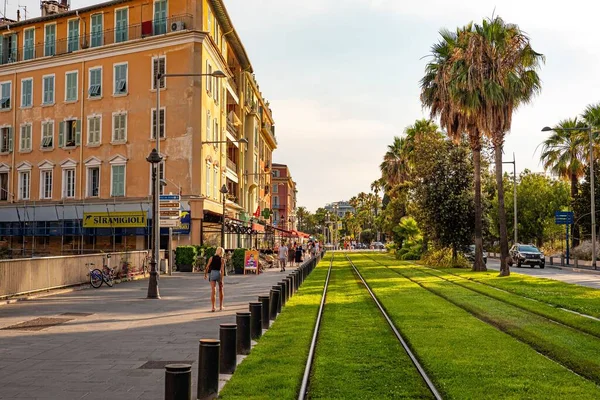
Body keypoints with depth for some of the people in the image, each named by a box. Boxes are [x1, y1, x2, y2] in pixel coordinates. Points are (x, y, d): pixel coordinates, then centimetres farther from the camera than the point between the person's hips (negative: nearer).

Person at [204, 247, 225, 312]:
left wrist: (205, 274, 18)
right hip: (219, 274, -1)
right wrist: (221, 279, -13)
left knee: (213, 290, -3)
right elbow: (222, 269, -11)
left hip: (212, 273, 1)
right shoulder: (222, 259, -2)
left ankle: (213, 307, -11)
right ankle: (221, 306, 25)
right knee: (221, 290, 18)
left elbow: (207, 267, 2)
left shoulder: (211, 258, 3)